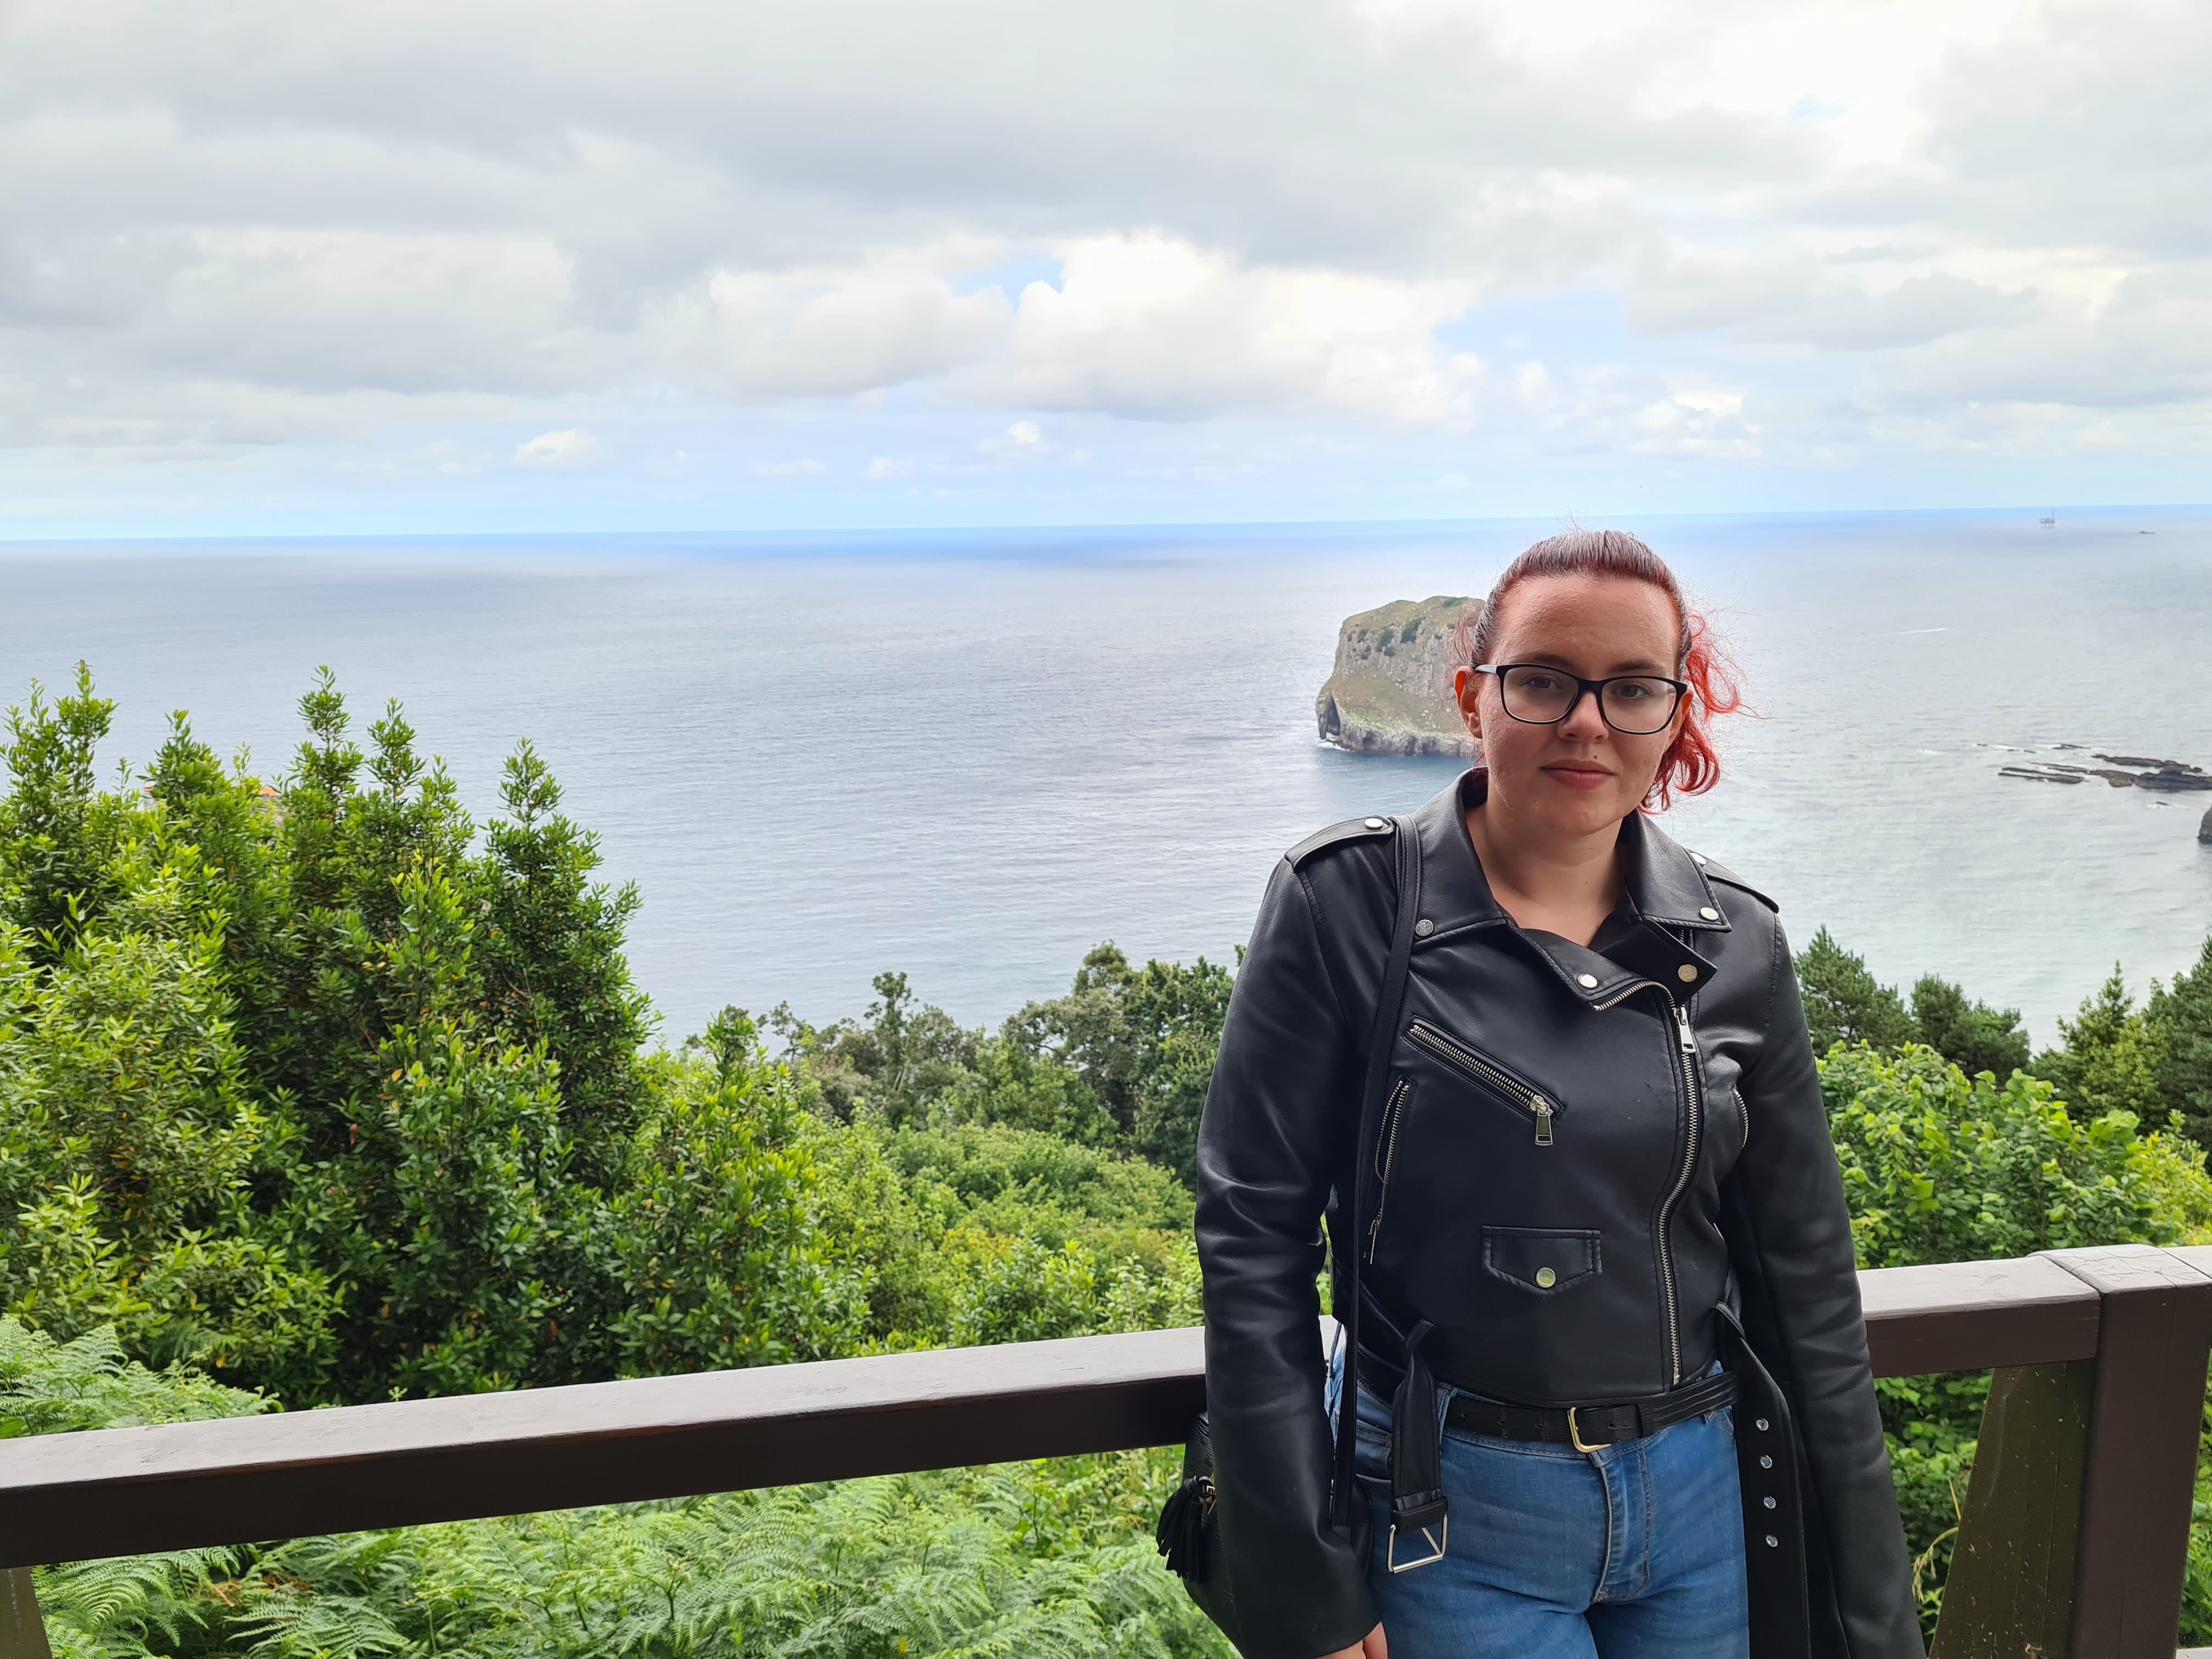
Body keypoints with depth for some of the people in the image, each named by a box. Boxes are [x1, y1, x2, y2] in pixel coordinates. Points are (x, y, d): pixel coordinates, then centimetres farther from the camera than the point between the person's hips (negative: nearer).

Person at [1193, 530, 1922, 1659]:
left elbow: (1806, 1281, 4)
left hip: (1705, 1505, 4)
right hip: (1452, 1522, -4)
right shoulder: (1347, 903, -13)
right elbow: (1254, 1239, -13)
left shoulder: (1734, 944, -1)